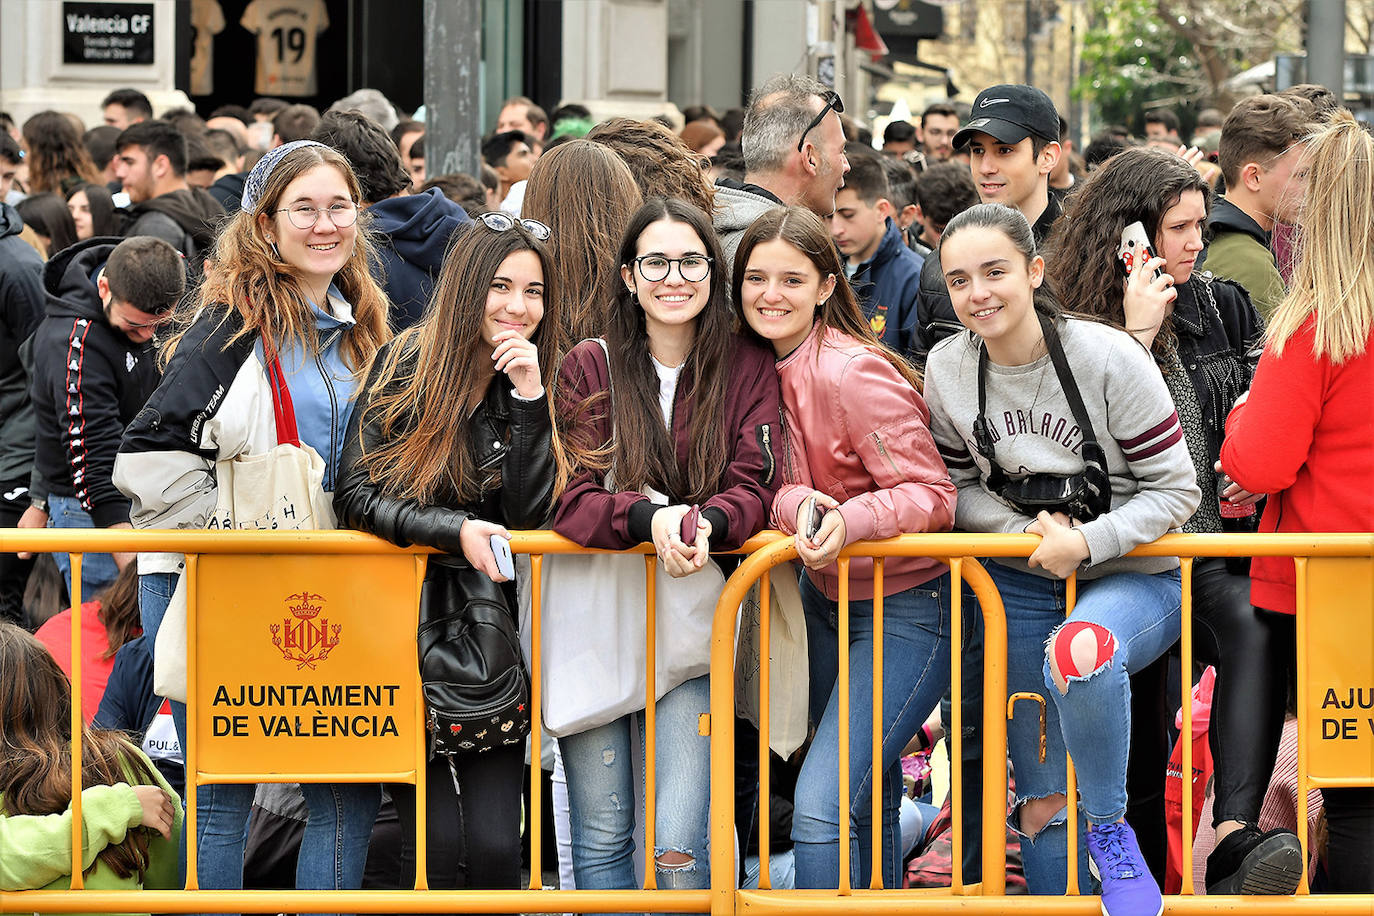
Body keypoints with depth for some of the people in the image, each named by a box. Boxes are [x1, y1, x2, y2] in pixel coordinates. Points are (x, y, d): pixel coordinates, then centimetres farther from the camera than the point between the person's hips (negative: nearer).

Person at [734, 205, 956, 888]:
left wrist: (848, 522, -37)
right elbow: (768, 490, 0)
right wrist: (796, 506, -22)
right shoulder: (765, 369, 0)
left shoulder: (852, 374, -23)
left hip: (906, 608, -8)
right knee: (869, 799, 18)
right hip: (826, 599, 8)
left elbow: (932, 496, -21)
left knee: (822, 808, -17)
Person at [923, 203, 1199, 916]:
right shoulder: (947, 369, -4)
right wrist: (1028, 532, -13)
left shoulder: (1110, 359, -17)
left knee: (1079, 651, -39)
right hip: (1017, 583, 4)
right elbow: (957, 487, 6)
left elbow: (1175, 489, -12)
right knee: (1041, 799, 6)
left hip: (1132, 576, -4)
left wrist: (1085, 543, -24)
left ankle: (1110, 830, -18)